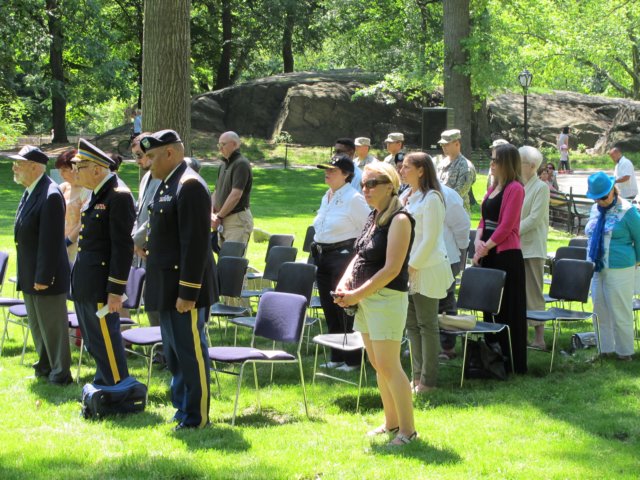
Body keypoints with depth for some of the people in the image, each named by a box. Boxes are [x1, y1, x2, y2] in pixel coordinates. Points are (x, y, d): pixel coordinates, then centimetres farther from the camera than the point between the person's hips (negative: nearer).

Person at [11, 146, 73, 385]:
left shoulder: (50, 196, -21)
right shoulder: (30, 192, 9)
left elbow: (51, 241, -22)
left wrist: (43, 277, -22)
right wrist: (28, 276, 15)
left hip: (46, 276, -9)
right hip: (30, 276, 10)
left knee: (53, 327, 2)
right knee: (37, 325, 20)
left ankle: (60, 374, 13)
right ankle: (45, 367, 34)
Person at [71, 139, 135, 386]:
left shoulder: (118, 197, -16)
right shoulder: (97, 195, 12)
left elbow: (123, 247, -18)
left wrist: (116, 291, -19)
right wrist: (78, 282, 17)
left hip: (100, 287, -9)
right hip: (85, 286, 9)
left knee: (106, 344, -1)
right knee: (93, 342, 18)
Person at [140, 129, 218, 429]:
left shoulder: (189, 186, -17)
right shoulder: (167, 184, 13)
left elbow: (195, 244, -21)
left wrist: (187, 292, -22)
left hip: (184, 286, -10)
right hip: (167, 287, 10)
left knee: (191, 352, -1)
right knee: (174, 353, 17)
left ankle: (197, 417, 8)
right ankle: (182, 409, 28)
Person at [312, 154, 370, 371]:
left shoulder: (354, 199, -12)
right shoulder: (326, 198, 13)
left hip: (344, 256, -9)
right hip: (323, 256, 9)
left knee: (346, 310, -4)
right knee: (329, 309, 12)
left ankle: (352, 359, 5)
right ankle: (337, 357, 21)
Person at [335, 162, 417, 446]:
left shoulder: (399, 220, -14)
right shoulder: (373, 216, 13)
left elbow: (391, 269, -20)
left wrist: (357, 295, -18)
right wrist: (345, 282, 1)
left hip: (387, 298, -9)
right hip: (365, 299, 9)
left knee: (388, 366, -8)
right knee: (377, 365, 14)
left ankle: (407, 430, 0)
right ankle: (391, 422, 25)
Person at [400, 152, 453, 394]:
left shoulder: (431, 199, -13)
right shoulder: (405, 196, 12)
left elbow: (430, 239, -16)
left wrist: (412, 266, -15)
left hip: (426, 269, -8)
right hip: (407, 269, 8)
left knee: (427, 325, -1)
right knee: (412, 324, 11)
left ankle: (427, 380, 6)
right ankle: (418, 375, 19)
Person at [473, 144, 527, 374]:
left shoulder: (515, 189, -12)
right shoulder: (493, 188, 16)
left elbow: (506, 226, -16)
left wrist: (486, 247, -12)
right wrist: (479, 241, -1)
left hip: (507, 255, -9)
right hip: (489, 255, 9)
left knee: (509, 310, -2)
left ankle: (514, 364, 6)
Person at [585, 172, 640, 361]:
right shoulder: (595, 210, 10)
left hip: (619, 271, -6)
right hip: (596, 269, 7)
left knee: (620, 314, -1)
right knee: (600, 313, 10)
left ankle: (624, 352, 9)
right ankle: (605, 349, 20)